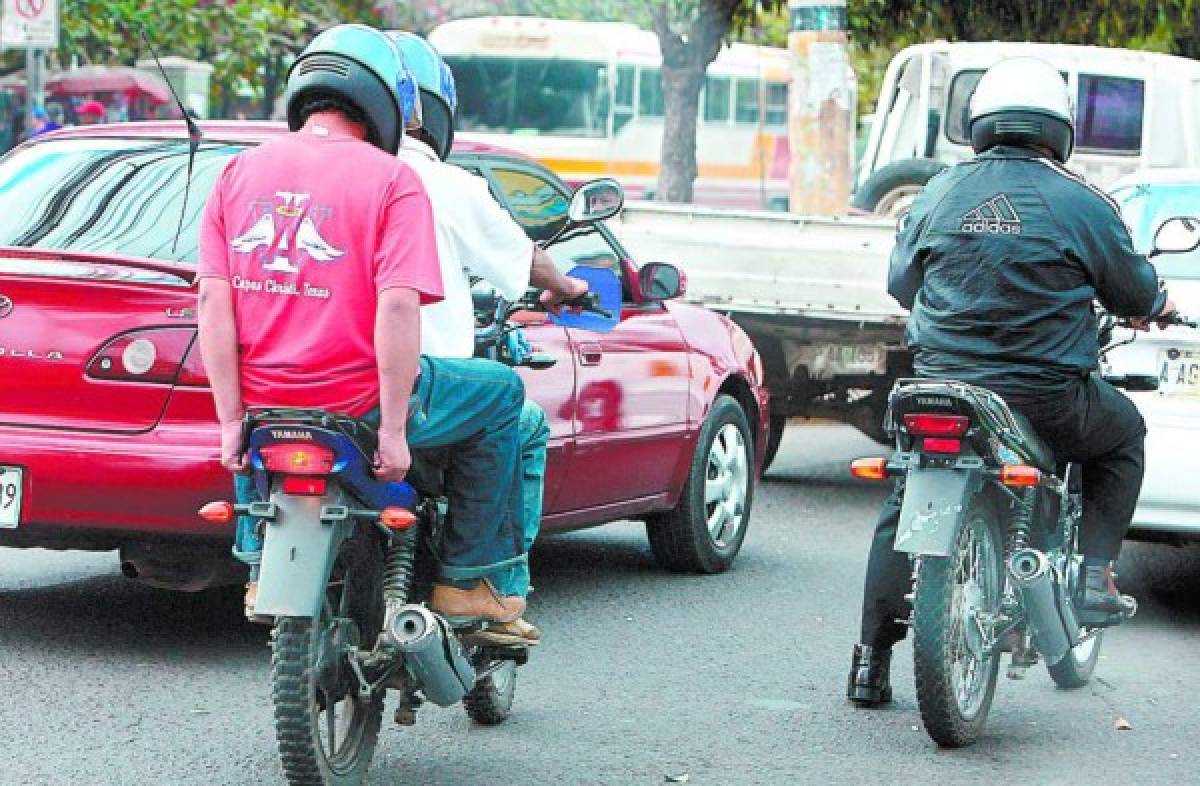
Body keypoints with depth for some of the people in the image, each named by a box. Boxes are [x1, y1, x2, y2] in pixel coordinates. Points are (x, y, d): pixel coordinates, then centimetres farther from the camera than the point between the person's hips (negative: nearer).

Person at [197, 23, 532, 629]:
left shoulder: (240, 172, 6)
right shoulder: (391, 180, -7)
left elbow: (213, 300, -1)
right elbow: (397, 306, -19)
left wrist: (231, 423, 2)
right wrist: (394, 430, -15)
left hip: (265, 400, 5)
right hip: (358, 400, -5)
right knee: (500, 394, 18)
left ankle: (261, 568, 34)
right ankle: (467, 580, 17)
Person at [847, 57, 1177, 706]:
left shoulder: (938, 194, 5)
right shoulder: (1080, 203, -5)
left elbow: (901, 281, 17)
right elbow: (1134, 292, 6)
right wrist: (1158, 304, 30)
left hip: (939, 384, 3)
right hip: (1045, 398, -3)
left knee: (904, 508, 21)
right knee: (1124, 433, 27)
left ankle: (870, 661, 16)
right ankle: (1093, 574, 15)